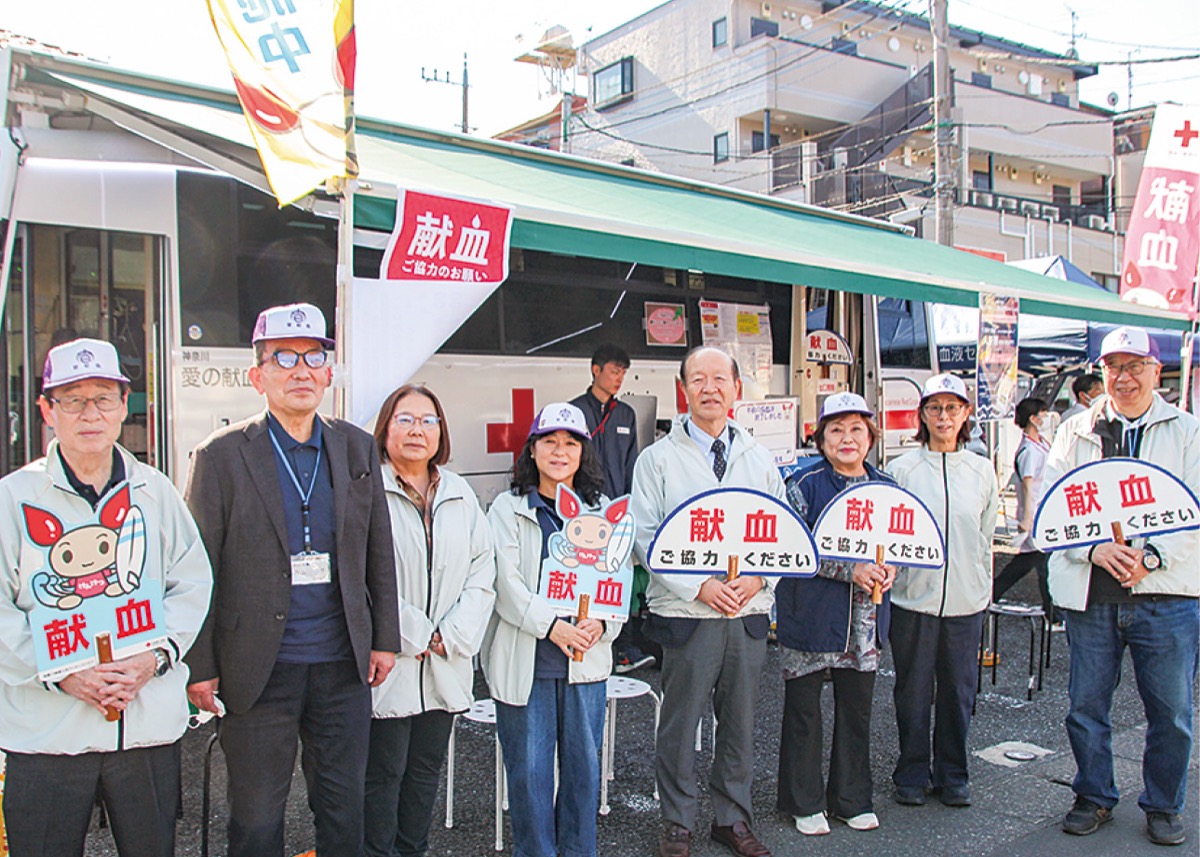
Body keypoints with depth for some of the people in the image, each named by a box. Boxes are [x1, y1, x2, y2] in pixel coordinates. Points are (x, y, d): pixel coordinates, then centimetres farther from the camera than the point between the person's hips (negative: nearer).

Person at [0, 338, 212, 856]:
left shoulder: (156, 492, 5)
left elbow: (193, 583, 4)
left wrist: (156, 656, -11)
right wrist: (60, 674, -15)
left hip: (150, 721, 2)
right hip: (45, 731, -2)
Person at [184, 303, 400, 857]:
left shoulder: (358, 448, 5)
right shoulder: (221, 456, -5)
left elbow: (379, 553, 9)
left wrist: (385, 639, 7)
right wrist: (200, 666, -6)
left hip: (343, 666, 3)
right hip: (258, 669, -3)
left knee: (344, 810, 15)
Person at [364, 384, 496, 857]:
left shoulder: (460, 494, 10)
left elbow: (482, 572, 6)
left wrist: (451, 636, -5)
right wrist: (414, 636, -13)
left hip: (446, 666, 5)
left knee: (427, 770, 16)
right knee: (383, 774, 4)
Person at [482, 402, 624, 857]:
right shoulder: (508, 508, 0)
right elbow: (505, 581, -9)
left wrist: (601, 625, -12)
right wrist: (552, 626, -20)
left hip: (586, 659, 3)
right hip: (524, 660, -3)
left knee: (584, 764, 11)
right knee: (529, 768, 4)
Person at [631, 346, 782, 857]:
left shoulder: (759, 459, 10)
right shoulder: (658, 458, -2)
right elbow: (646, 537, -7)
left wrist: (757, 578, -8)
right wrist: (700, 587, -15)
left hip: (750, 613, 4)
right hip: (686, 614, -3)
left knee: (740, 721, 14)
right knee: (680, 723, 5)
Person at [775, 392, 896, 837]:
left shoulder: (885, 487, 8)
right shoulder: (804, 485, -7)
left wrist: (889, 567, -6)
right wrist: (850, 570, -21)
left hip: (865, 619, 4)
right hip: (810, 615, -4)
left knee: (857, 708, 13)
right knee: (804, 709, 6)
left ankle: (852, 799, 31)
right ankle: (804, 802, 23)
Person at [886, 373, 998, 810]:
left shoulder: (981, 471, 7)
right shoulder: (902, 469, -1)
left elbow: (986, 536, 13)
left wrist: (983, 588, 11)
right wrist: (889, 576, -5)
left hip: (966, 600, 2)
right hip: (913, 597, -2)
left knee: (958, 691, 11)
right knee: (913, 691, 7)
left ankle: (952, 775, 27)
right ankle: (912, 774, 23)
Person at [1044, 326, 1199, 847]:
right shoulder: (1075, 433, 7)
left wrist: (1152, 556, -16)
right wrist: (1095, 550, -14)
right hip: (1089, 592, 1)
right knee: (1086, 706, 9)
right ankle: (1094, 798, 29)